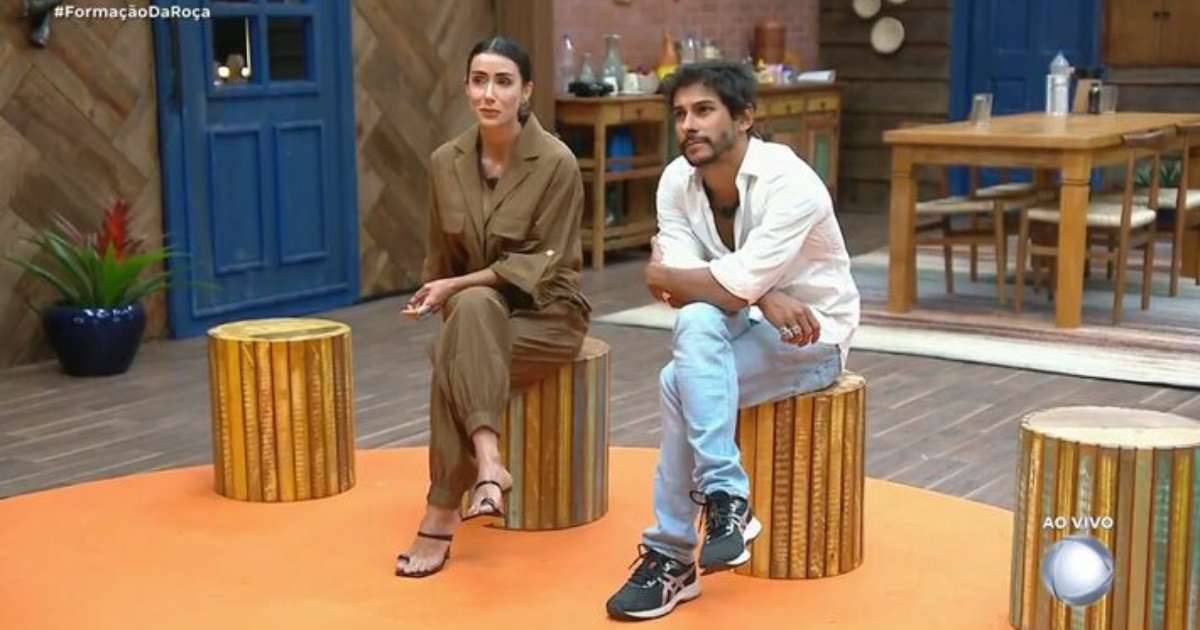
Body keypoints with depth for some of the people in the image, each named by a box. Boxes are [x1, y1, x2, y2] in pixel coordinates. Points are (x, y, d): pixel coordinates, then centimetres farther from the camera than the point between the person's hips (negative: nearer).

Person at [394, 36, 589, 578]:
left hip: (547, 314, -4)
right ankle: (487, 465, -40)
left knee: (453, 362, -33)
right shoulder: (445, 162, 0)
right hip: (474, 313, 4)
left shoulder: (556, 162, -15)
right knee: (469, 317, -35)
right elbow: (442, 256, 11)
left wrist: (456, 287, -22)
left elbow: (543, 264, -16)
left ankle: (443, 512, -31)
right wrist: (443, 303, -3)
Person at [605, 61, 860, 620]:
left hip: (813, 336, -5)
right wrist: (762, 298, -26)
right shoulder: (677, 181, -5)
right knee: (696, 322, -30)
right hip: (747, 325, 6)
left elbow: (733, 287, -28)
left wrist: (661, 276, -11)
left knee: (679, 383, -28)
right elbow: (683, 293, -12)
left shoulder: (789, 185, -23)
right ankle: (726, 499, -22)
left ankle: (673, 556, -18)